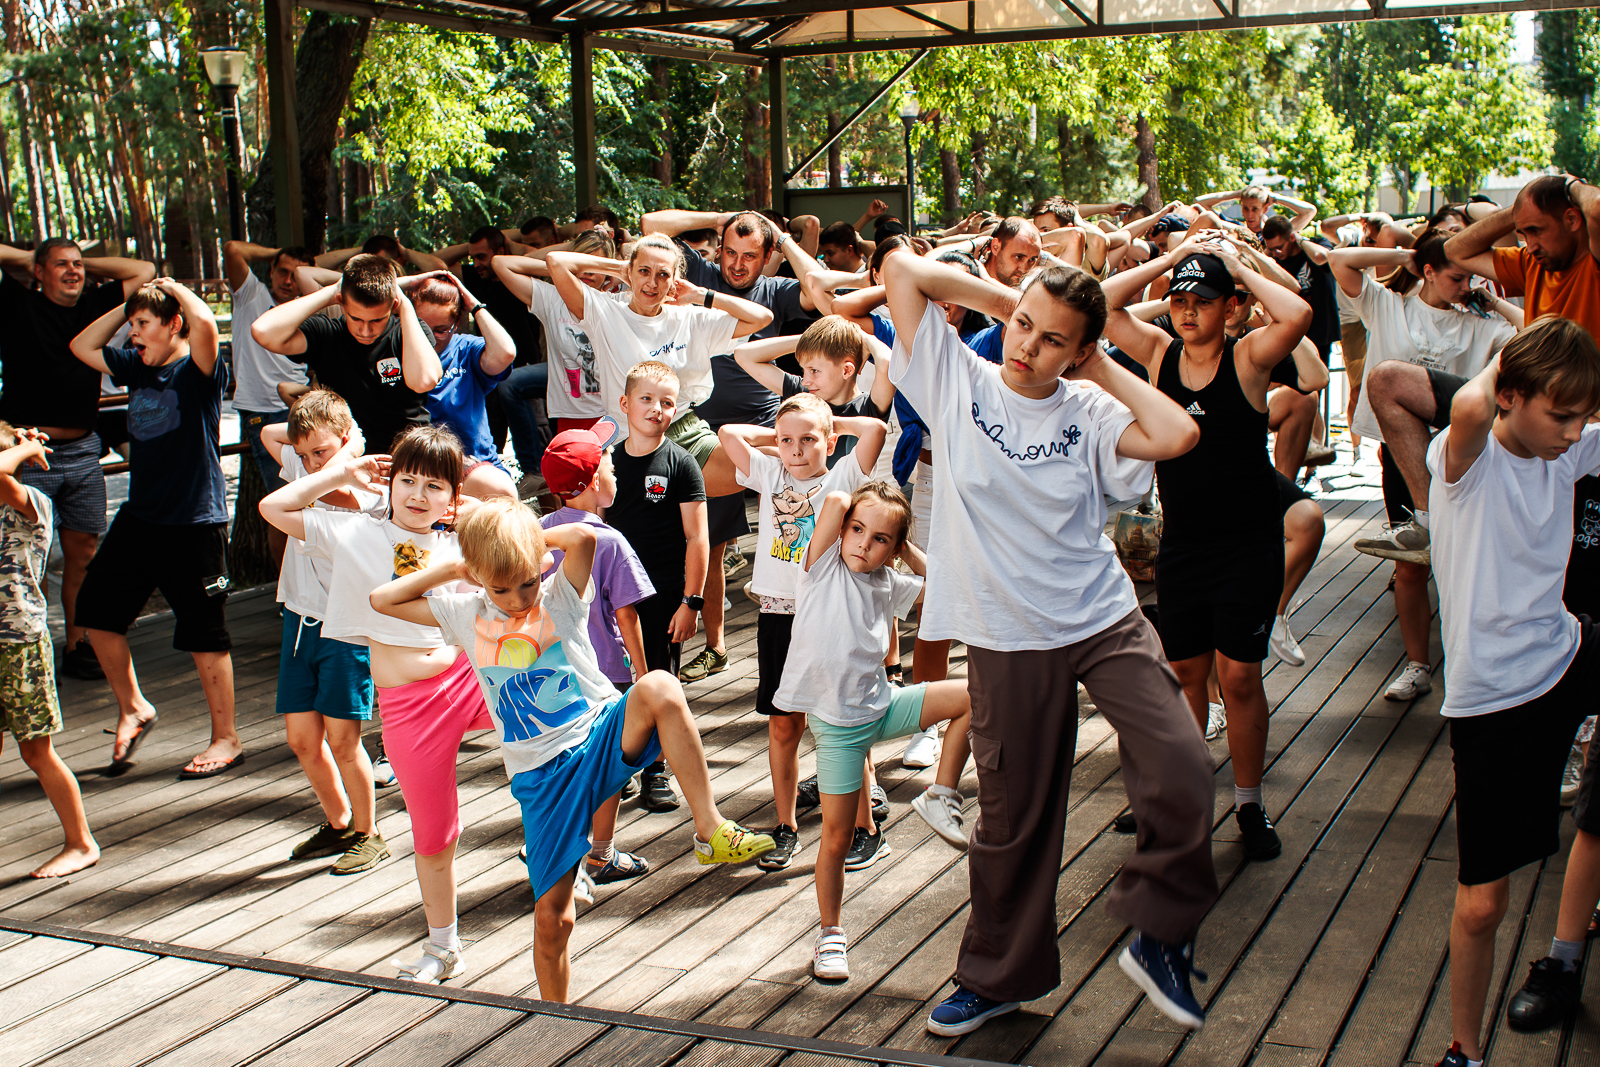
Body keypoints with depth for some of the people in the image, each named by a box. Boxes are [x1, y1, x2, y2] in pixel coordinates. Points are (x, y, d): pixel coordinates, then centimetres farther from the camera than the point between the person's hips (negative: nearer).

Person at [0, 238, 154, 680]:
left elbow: (143, 272, 20)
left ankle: (77, 645, 16)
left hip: (82, 451, 5)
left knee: (83, 553, 7)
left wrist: (86, 262, 16)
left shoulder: (94, 304, 12)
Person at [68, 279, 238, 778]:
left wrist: (174, 288, -12)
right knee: (96, 609, 10)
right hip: (138, 517, 8)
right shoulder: (135, 367, 11)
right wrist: (127, 305, 12)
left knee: (205, 634, 1)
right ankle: (133, 708, 29)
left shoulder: (198, 371, -11)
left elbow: (204, 322, -31)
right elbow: (83, 345, 23)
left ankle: (226, 739, 14)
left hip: (195, 522, -7)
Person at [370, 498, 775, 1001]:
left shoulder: (560, 598, -2)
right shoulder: (466, 616, 8)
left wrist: (538, 537, -5)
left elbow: (583, 536, -21)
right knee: (551, 916, 0)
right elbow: (383, 599, 9)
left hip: (603, 738, -2)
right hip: (542, 776, 2)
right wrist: (449, 568, 6)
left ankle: (711, 830, -30)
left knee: (661, 689, -34)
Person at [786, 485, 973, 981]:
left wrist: (906, 547, 11)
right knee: (837, 838, 1)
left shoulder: (888, 584, 6)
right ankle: (831, 931, 21)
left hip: (882, 703, 5)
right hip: (837, 721, -5)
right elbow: (834, 501, -23)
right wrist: (854, 507, -2)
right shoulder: (824, 567, -8)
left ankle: (941, 796, 3)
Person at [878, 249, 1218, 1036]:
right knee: (1013, 816, 11)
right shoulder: (957, 379, -1)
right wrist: (997, 297, 1)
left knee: (1181, 772, -16)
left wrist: (1103, 370, -7)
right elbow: (901, 269, -4)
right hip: (1008, 640, 0)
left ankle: (1159, 934, 8)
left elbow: (1178, 435, -18)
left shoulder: (1087, 410, -1)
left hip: (1105, 621, 0)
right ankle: (999, 974, 33)